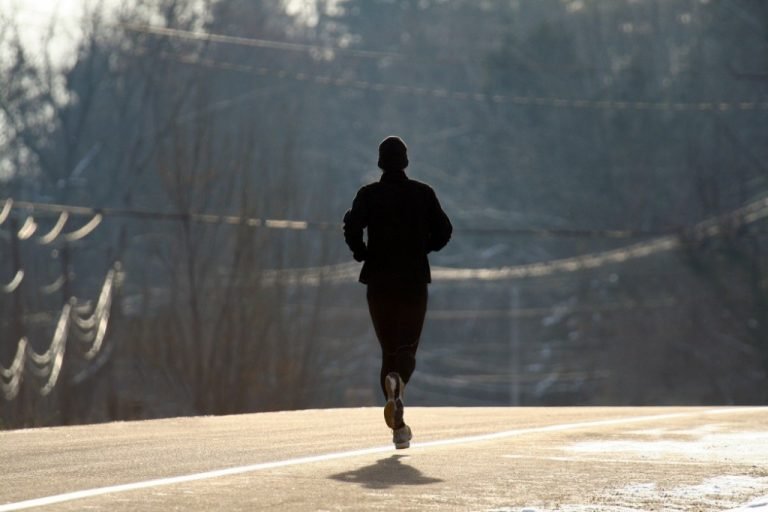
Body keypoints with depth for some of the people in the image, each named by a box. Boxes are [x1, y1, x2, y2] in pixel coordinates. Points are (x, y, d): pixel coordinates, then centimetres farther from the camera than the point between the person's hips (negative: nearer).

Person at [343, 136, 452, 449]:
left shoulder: (369, 195, -1)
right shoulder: (423, 194, 1)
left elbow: (352, 226, -16)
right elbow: (443, 231, -4)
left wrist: (362, 254, 1)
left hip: (379, 281, 1)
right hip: (414, 281, 0)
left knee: (389, 350, 10)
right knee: (407, 349, 5)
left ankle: (399, 426, 3)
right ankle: (397, 380, -33)